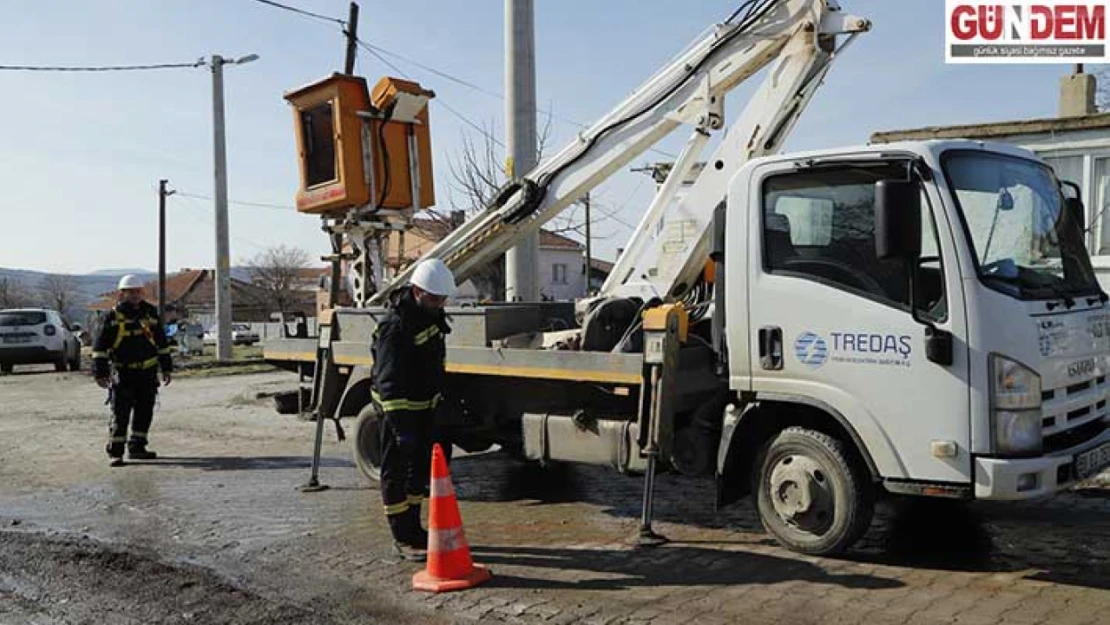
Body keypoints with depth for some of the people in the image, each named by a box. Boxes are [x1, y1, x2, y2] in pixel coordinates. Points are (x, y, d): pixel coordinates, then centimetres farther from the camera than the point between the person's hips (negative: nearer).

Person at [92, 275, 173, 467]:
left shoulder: (151, 314, 8)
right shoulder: (114, 317, -4)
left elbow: (162, 342, 16)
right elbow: (100, 346, -3)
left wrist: (166, 367, 14)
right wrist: (100, 372, -9)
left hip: (148, 372, 4)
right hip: (124, 373, -4)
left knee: (145, 412, 9)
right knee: (120, 414, -5)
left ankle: (137, 447, 21)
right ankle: (115, 452, 1)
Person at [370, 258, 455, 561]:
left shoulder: (431, 313, 2)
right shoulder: (396, 326, -27)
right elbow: (390, 382, -31)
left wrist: (441, 396, 23)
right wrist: (400, 426, -35)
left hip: (424, 404, 10)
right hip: (398, 406, -9)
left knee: (420, 468, 17)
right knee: (396, 472, 0)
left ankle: (414, 529, 30)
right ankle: (403, 539, 7)